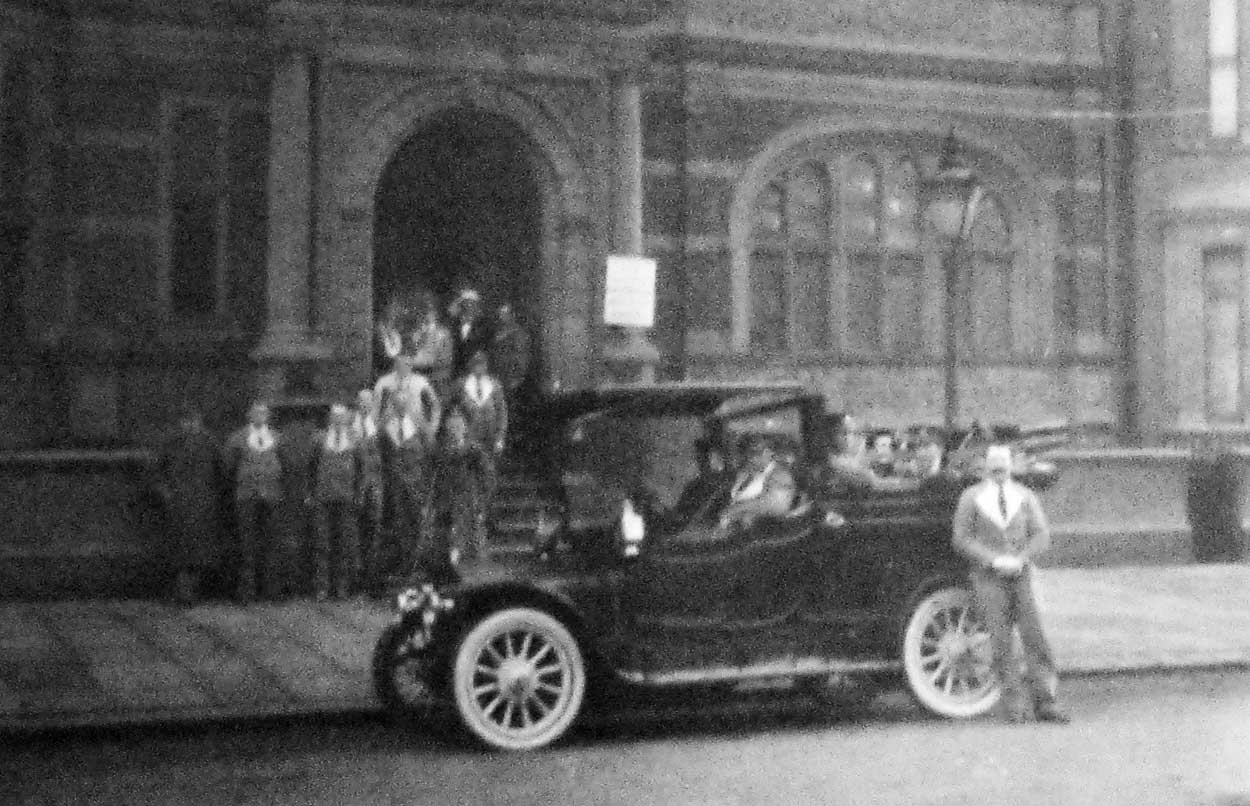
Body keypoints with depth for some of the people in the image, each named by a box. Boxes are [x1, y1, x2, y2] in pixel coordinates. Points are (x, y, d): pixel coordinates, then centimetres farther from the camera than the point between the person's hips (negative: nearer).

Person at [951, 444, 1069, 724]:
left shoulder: (1025, 496, 10)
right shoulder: (971, 498, 4)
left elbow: (1041, 534, 6)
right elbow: (961, 538, -2)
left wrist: (1020, 558, -10)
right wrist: (994, 559, -11)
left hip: (1020, 573, 2)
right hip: (987, 576, -2)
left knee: (1033, 635, -5)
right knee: (1001, 641, -5)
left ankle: (1044, 703, -2)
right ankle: (1014, 705, 0)